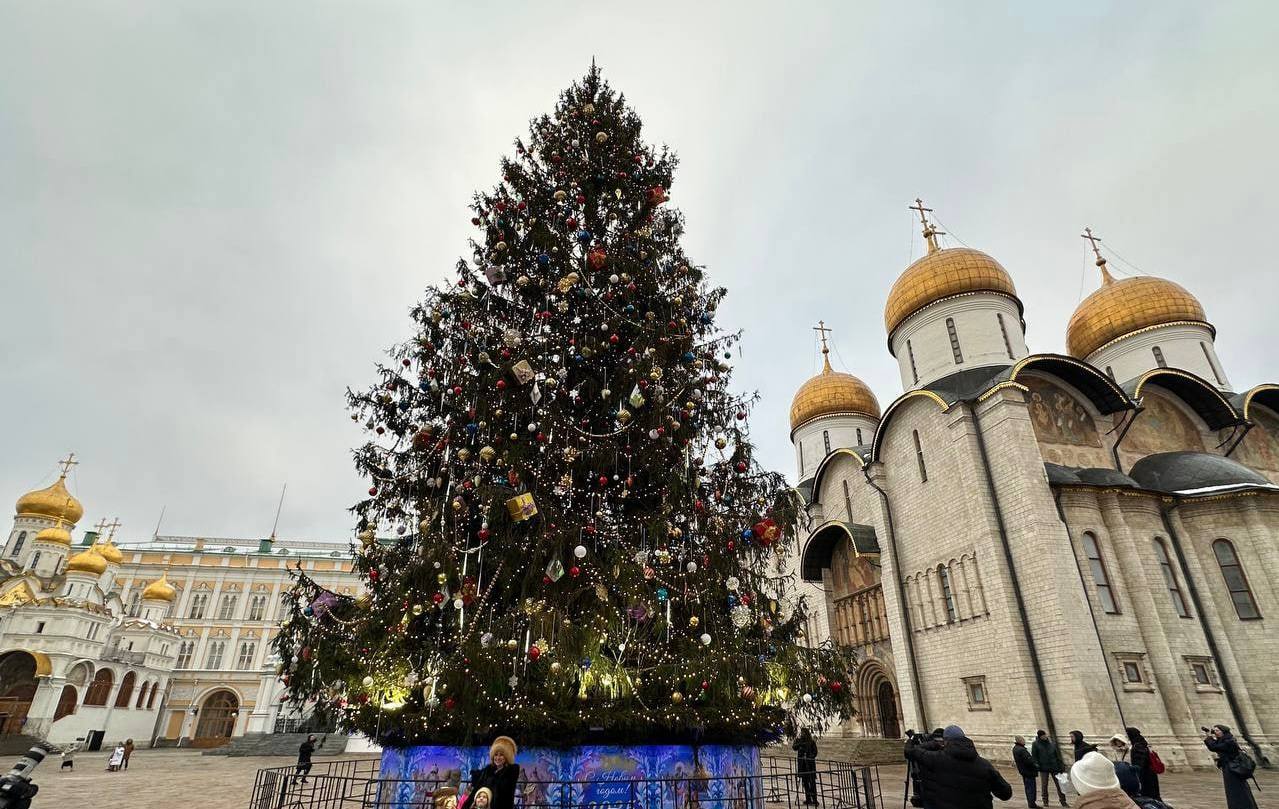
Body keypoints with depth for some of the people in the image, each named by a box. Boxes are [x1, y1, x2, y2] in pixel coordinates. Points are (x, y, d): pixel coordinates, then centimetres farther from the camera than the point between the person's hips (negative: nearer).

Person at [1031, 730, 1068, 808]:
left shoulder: (1052, 742, 3)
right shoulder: (1035, 744, -4)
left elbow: (1058, 754, 7)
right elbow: (1034, 756, -1)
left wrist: (1061, 766, 3)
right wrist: (1036, 764, -12)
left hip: (1055, 766, 2)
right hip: (1043, 768, -2)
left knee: (1059, 784, 5)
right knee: (1044, 785, 6)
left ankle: (1063, 801, 18)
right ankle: (1045, 801, 18)